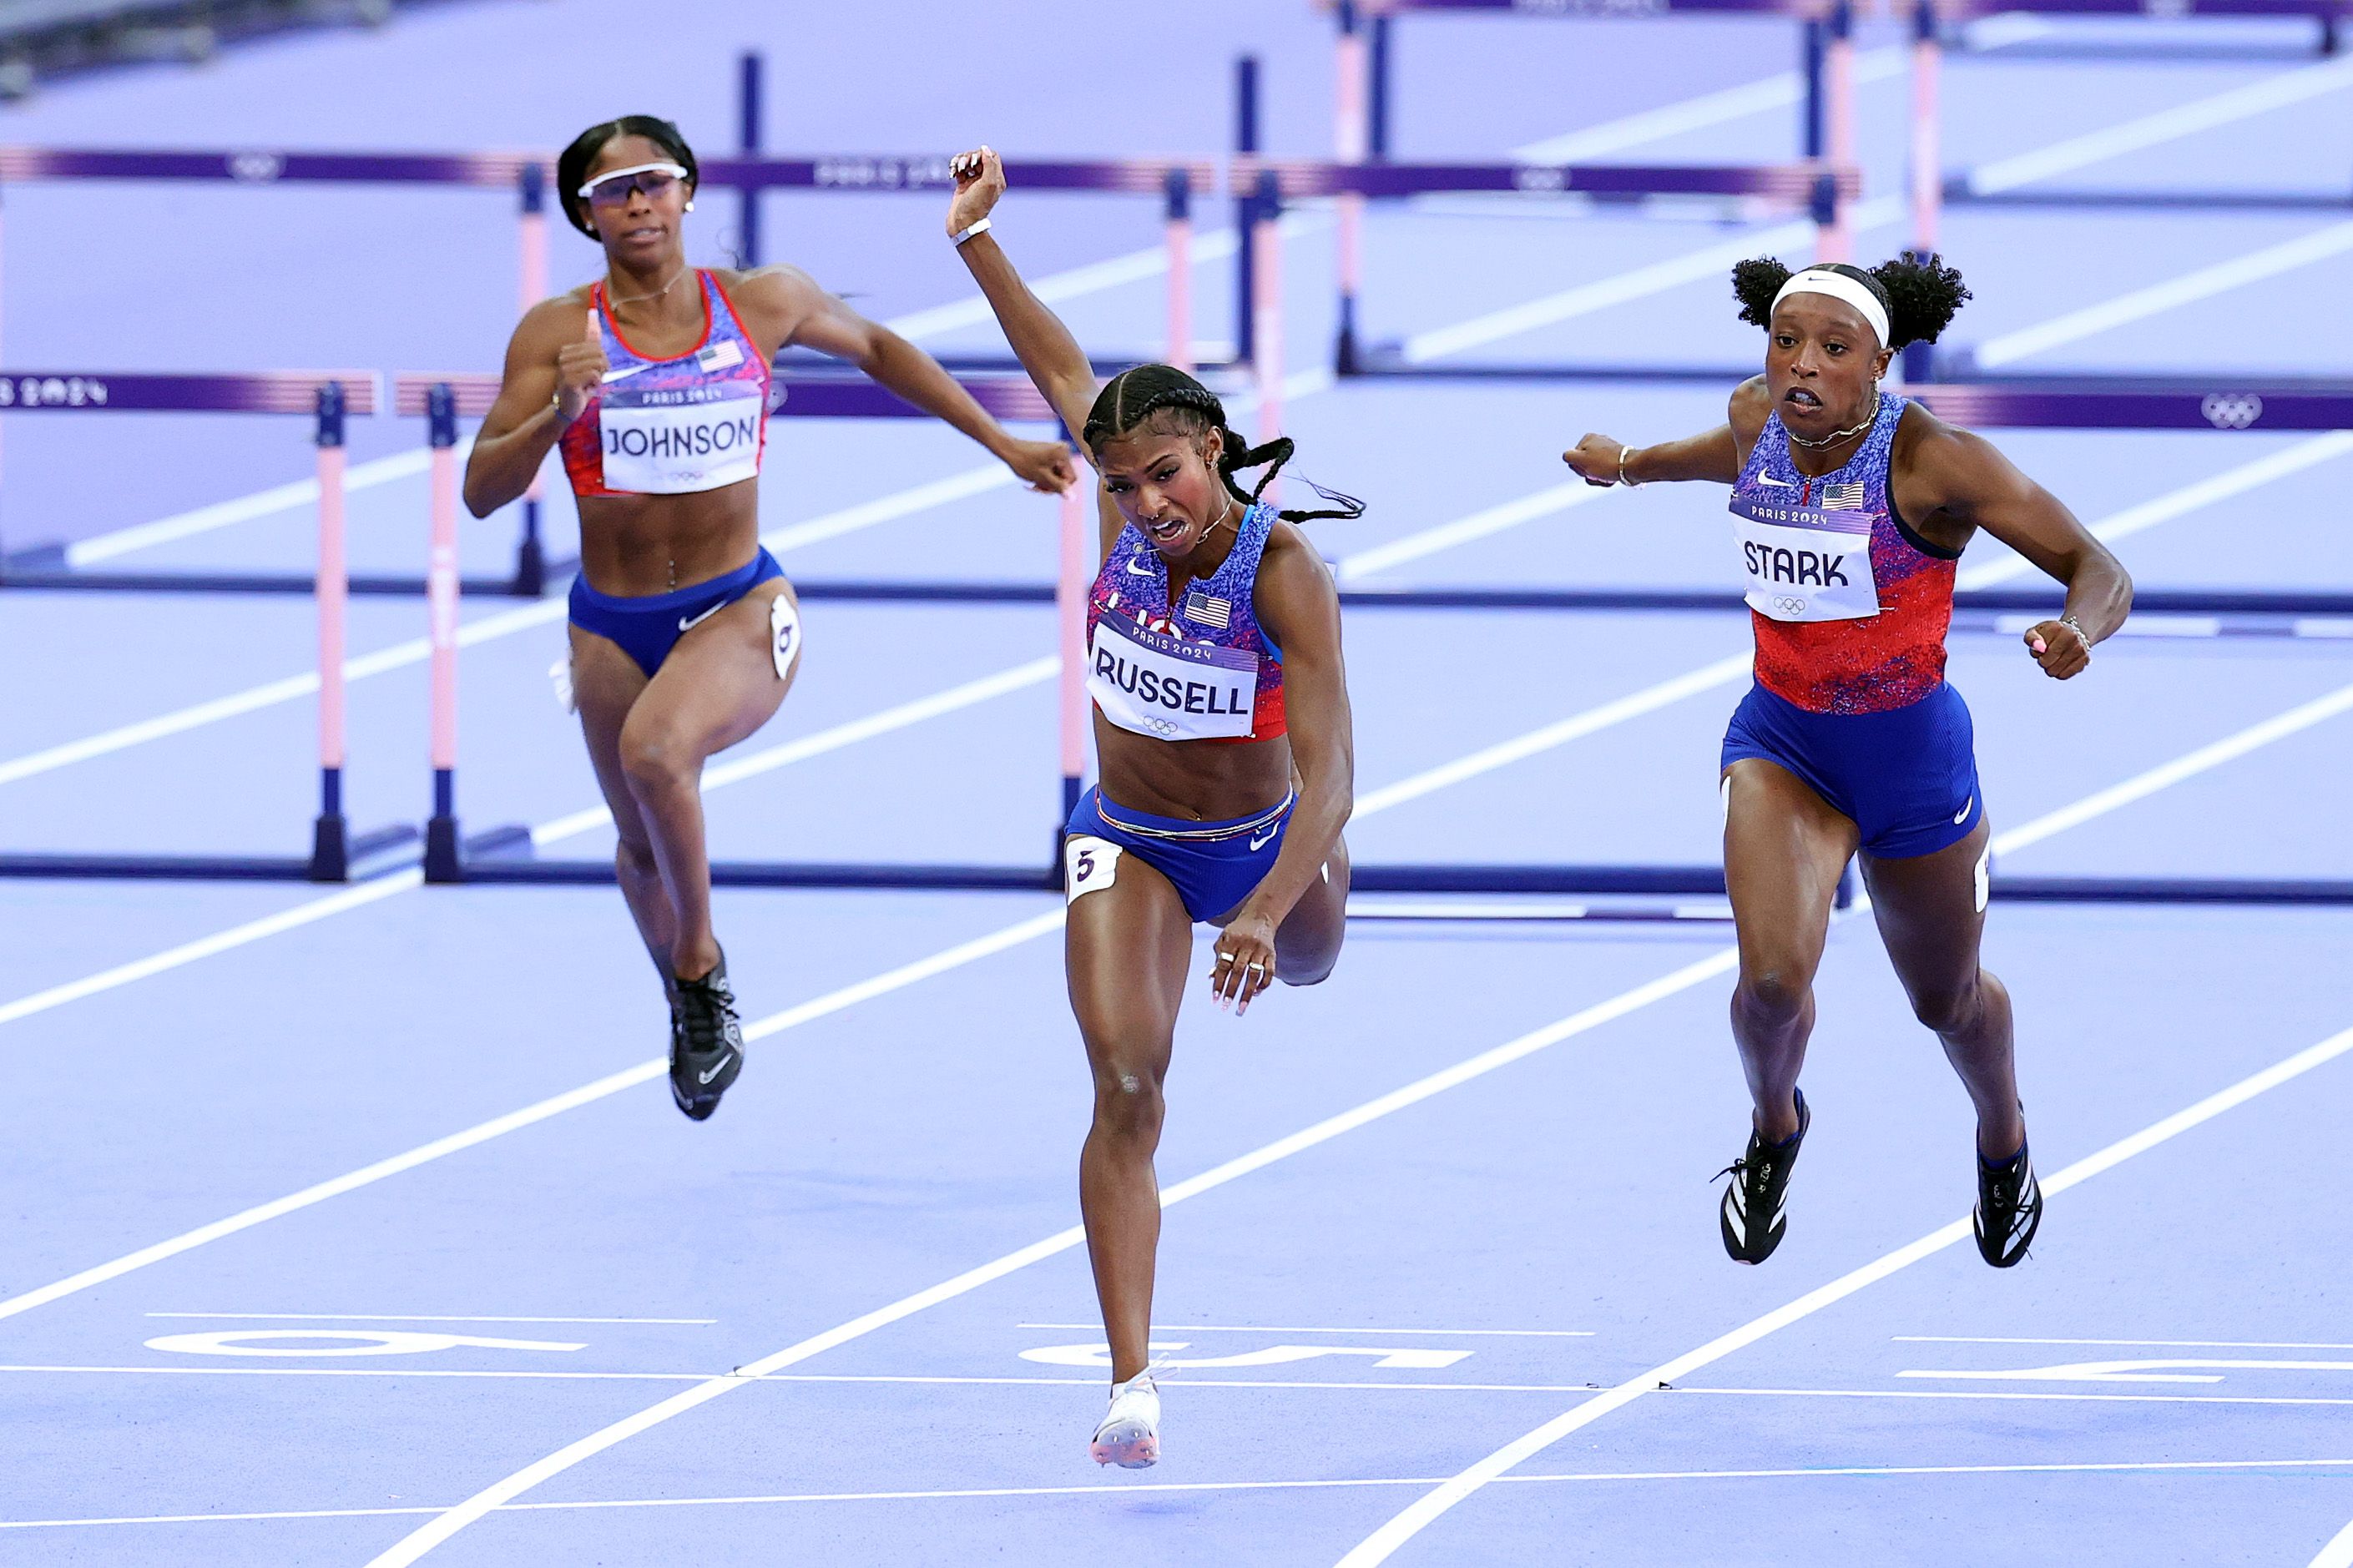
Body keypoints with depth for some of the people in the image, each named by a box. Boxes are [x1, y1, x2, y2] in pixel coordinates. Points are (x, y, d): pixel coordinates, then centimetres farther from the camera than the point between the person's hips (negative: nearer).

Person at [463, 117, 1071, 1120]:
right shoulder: (557, 334, -7)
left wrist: (1001, 444, 20)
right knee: (644, 848, 14)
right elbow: (483, 492, -10)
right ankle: (686, 1004, 46)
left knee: (656, 748, -32)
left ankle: (702, 964, -9)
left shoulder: (763, 305, -4)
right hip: (613, 624, 2)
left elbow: (875, 349, 17)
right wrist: (557, 415, -28)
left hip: (738, 611, -2)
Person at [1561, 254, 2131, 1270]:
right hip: (1779, 741, 2)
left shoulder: (1935, 462, -24)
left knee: (1946, 1000, 18)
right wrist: (1633, 464, 34)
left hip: (1911, 751, -2)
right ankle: (1775, 1125, 16)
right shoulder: (1757, 419, -9)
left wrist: (2078, 631, -46)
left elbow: (2096, 567, -23)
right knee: (1773, 975, -19)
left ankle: (2003, 1139, 53)